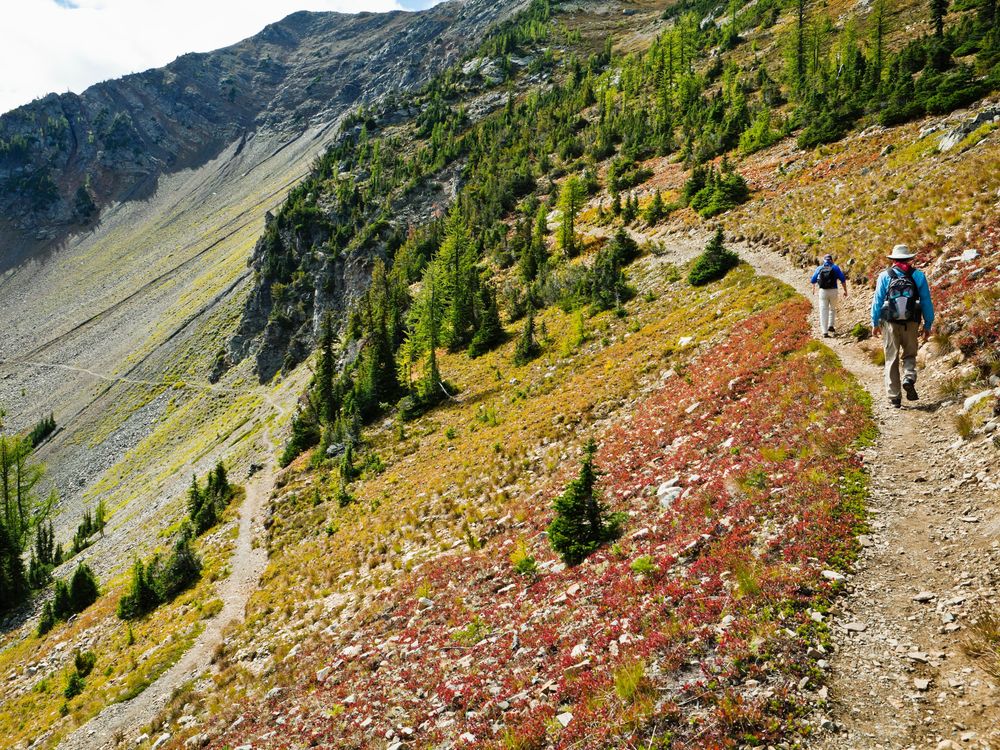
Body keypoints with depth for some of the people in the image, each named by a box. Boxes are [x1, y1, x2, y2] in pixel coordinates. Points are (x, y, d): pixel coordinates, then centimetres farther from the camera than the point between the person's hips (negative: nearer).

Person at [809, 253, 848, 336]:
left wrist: (813, 289, 39)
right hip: (833, 291, 0)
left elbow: (813, 281, 20)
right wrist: (845, 291, 5)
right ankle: (831, 326, 11)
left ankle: (825, 332, -6)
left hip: (823, 291, 1)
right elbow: (843, 279, -3)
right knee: (833, 309, 23)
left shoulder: (819, 268, 10)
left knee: (823, 311, 1)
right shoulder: (835, 267, 4)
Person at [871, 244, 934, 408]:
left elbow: (877, 300, 0)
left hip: (890, 322, 0)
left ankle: (894, 397, 8)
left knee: (891, 360, 7)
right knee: (909, 355, 18)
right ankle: (909, 378, -11)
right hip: (911, 323, 1)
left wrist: (875, 323, 9)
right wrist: (928, 325, 11)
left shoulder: (885, 276, -1)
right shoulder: (918, 276, 2)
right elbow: (926, 302, 4)